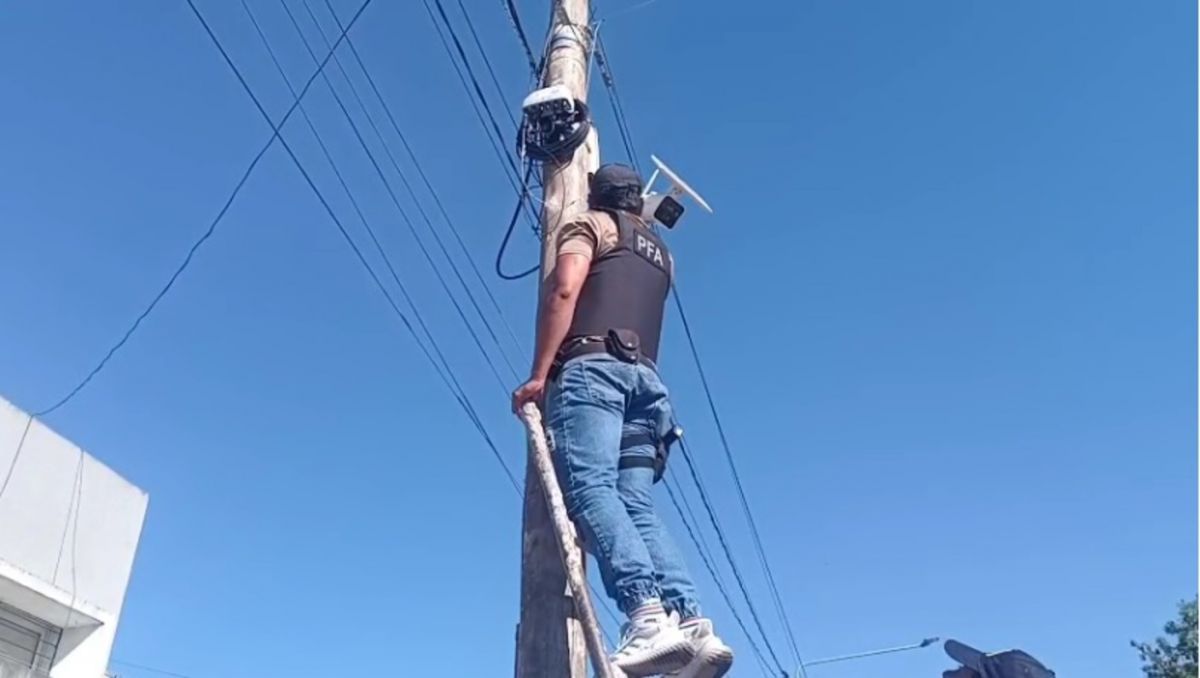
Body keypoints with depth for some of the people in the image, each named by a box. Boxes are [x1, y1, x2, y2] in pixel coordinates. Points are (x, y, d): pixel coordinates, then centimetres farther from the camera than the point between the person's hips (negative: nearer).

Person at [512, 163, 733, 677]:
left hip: (592, 368, -6)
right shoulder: (662, 255, 33)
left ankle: (649, 615, -40)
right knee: (636, 507, -3)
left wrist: (538, 374, -9)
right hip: (646, 379, 6)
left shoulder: (591, 223, 14)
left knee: (589, 487, -21)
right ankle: (692, 623, -21)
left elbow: (564, 290, -4)